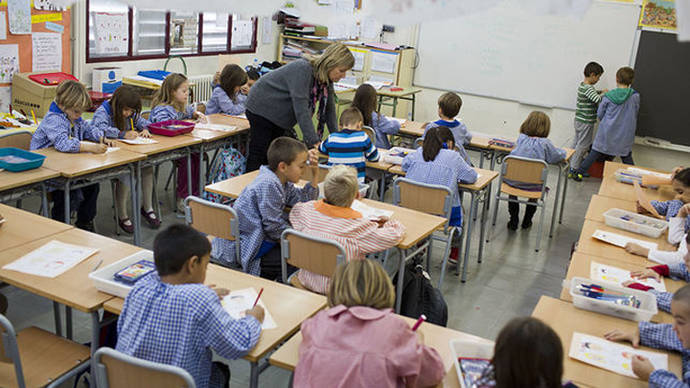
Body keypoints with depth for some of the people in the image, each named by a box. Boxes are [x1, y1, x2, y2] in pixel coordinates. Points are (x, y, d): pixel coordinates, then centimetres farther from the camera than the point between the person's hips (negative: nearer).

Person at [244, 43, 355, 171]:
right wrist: (315, 142, -39)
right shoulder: (303, 69, -31)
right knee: (258, 156, -4)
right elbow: (301, 109, -37)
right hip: (262, 107, -8)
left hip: (280, 116, 8)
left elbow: (329, 109, 1)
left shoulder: (327, 80, -5)